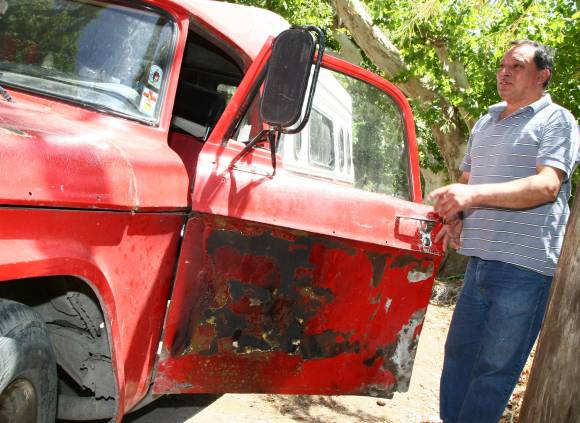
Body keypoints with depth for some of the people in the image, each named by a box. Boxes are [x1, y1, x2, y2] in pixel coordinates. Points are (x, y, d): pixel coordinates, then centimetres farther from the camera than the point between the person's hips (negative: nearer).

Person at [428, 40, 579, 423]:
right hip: (480, 259, 7)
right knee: (459, 353, 12)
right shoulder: (484, 124, 19)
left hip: (525, 265, -7)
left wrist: (474, 194, -29)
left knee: (495, 366, -1)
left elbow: (547, 186, -18)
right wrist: (456, 216, 5)